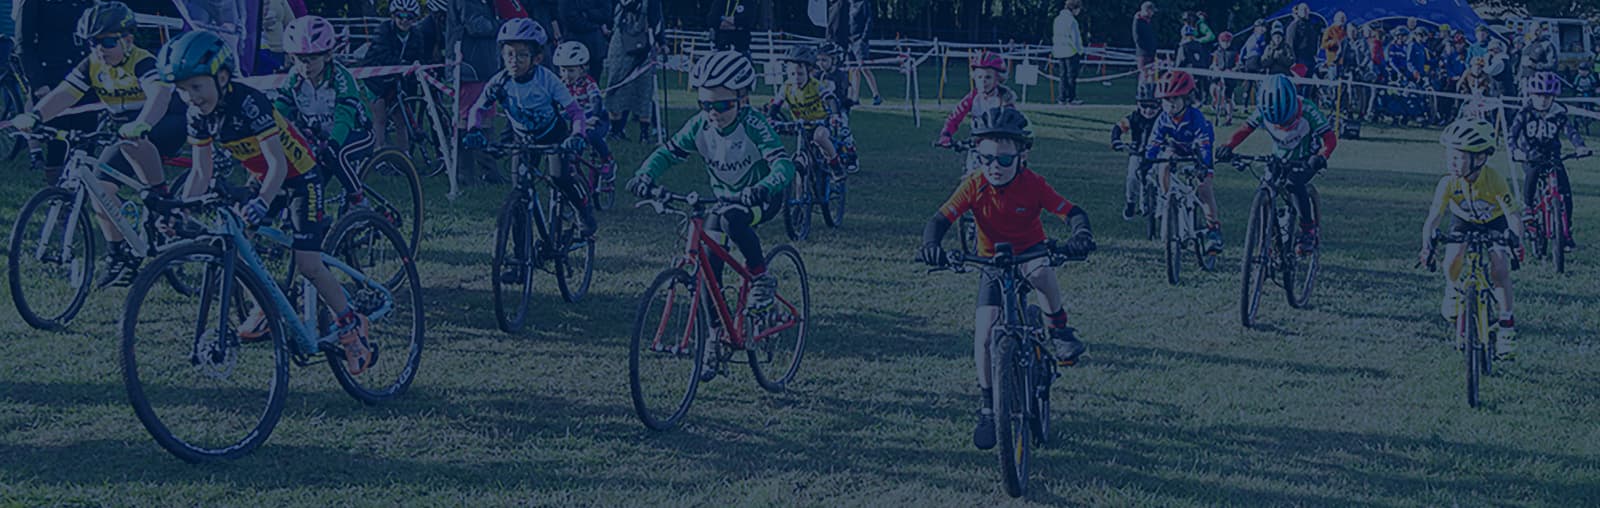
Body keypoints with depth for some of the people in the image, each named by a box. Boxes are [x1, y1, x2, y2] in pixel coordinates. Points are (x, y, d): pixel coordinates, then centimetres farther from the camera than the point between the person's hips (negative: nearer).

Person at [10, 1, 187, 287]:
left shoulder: (143, 62, -24)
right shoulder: (92, 66, -5)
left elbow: (160, 95, -42)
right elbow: (63, 95, -15)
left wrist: (140, 125, -61)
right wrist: (34, 116, -33)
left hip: (167, 126, -7)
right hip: (126, 132, 7)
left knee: (134, 143, -40)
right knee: (101, 186, -8)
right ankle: (119, 258, 5)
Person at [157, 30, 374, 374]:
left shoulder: (248, 102, -30)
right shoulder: (199, 114, -10)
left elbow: (277, 164, -36)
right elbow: (202, 172, -4)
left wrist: (262, 202, -51)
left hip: (299, 177, -7)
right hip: (262, 179, 7)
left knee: (307, 263, -16)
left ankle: (351, 325, 2)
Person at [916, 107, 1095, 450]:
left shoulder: (1032, 185, -20)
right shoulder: (974, 186, -18)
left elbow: (1072, 212, -23)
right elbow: (940, 219, -22)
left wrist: (1081, 234, -46)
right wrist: (931, 244, -44)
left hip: (1030, 252, -1)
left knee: (1040, 272, -40)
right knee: (983, 336, -11)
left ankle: (1059, 328, -12)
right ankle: (988, 408, 5)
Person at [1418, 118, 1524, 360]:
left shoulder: (1494, 180, -33)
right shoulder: (1449, 183, -28)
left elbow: (1513, 214, -34)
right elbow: (1433, 218, -29)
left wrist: (1516, 240, -51)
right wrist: (1427, 245, -46)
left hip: (1494, 224, -2)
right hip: (1464, 223, 2)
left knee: (1499, 266, -23)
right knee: (1453, 260, -24)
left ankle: (1507, 323, -8)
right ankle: (1453, 290, 14)